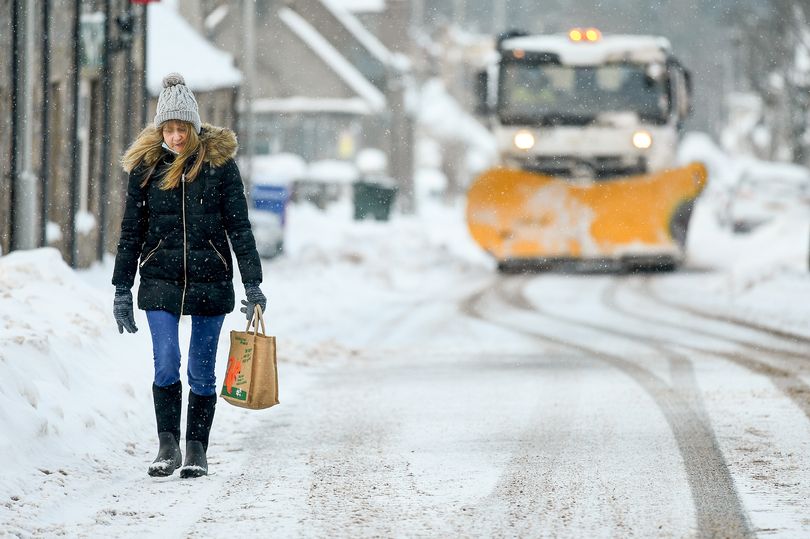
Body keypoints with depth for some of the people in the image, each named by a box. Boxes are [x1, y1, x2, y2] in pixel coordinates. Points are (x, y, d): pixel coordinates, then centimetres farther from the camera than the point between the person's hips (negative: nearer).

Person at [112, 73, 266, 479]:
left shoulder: (219, 163, 0)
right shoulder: (146, 167, 4)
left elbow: (238, 226, 2)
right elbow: (131, 232, 9)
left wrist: (252, 284, -2)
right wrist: (122, 290, 6)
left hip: (210, 278, 0)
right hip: (161, 280, 1)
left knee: (202, 372, 4)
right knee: (166, 366, -11)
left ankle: (197, 450, 14)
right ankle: (168, 448, -1)